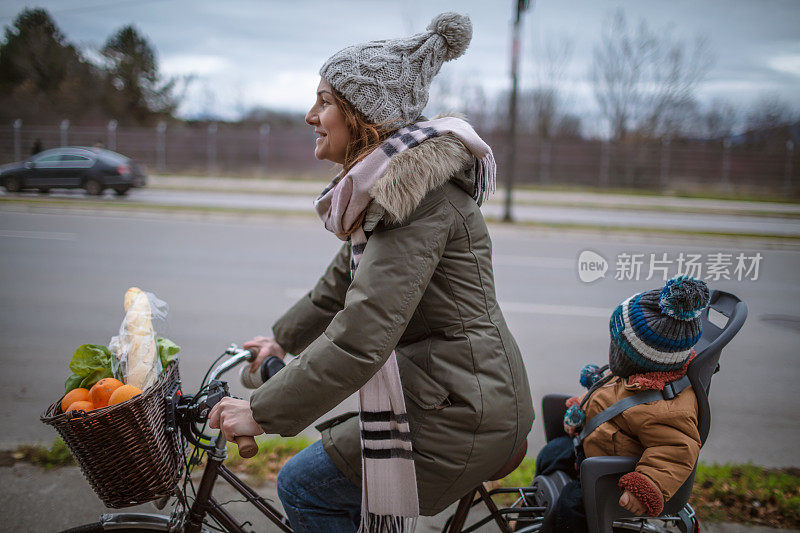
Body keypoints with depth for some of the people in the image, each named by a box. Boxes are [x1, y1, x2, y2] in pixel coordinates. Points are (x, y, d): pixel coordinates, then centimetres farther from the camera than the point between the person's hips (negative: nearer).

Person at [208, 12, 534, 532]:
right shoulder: (386, 186, 10)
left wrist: (261, 412, -20)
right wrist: (283, 339, 30)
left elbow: (360, 336, -28)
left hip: (465, 415, -10)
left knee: (303, 486, 0)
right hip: (465, 396, 10)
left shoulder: (420, 195, -23)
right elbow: (343, 281, 22)